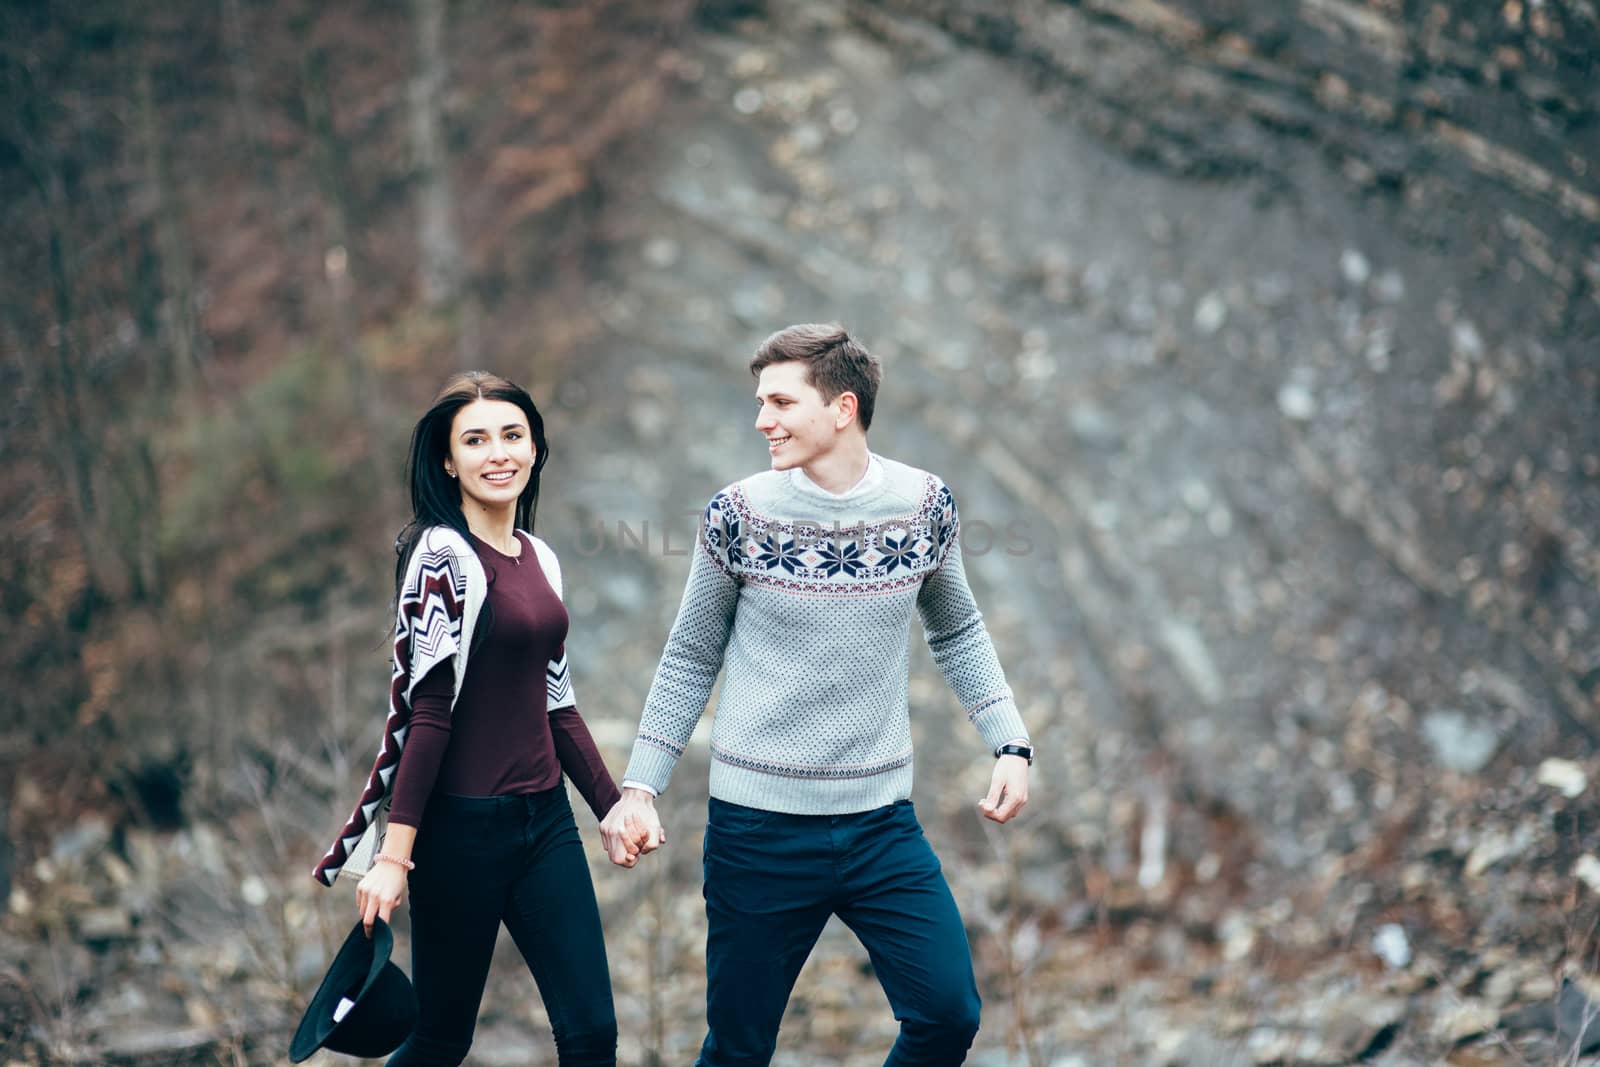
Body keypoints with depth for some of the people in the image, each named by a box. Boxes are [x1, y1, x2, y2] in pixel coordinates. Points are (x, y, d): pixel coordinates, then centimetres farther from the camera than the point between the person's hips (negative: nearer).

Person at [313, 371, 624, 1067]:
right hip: (463, 826, -7)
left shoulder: (540, 559, 11)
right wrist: (394, 853, -19)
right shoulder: (443, 555, -12)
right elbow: (423, 708, -17)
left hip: (544, 820, 7)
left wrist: (613, 804, 20)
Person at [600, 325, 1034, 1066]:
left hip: (882, 823, 2)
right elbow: (691, 661, 4)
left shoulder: (925, 505, -1)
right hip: (759, 827, -2)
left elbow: (957, 634, 14)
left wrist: (1011, 744, 2)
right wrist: (640, 788, -1)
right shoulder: (740, 514, -5)